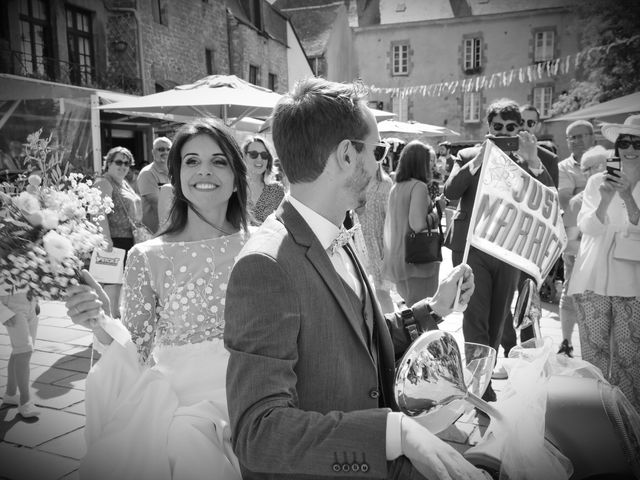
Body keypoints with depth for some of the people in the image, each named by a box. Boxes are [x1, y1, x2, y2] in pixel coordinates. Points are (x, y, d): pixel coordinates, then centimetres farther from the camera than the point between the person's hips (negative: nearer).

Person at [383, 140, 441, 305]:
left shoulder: (396, 187, 8)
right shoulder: (419, 186, -15)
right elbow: (419, 225, -23)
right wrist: (437, 210, -7)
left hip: (398, 259, 8)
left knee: (409, 305, 19)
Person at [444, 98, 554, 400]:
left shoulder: (526, 162, 7)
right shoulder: (468, 156, 4)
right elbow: (450, 192, -11)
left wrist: (533, 161, -17)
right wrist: (478, 160, -17)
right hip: (472, 248, -2)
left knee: (497, 321, 13)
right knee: (475, 319, -9)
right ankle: (482, 387, -3)